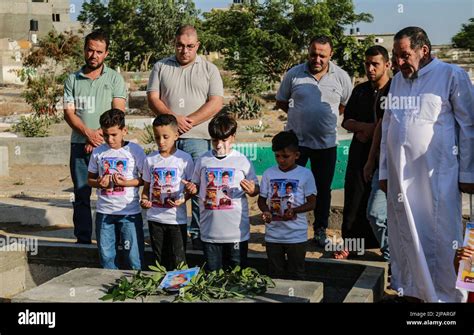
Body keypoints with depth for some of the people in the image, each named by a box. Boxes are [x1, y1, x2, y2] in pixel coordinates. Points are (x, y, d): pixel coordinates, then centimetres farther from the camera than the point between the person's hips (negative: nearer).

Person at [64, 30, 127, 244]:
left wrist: (99, 135, -14)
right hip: (79, 145, 3)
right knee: (81, 195, 6)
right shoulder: (72, 80, 10)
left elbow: (118, 112, -5)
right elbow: (68, 113, 2)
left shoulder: (114, 78, 4)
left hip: (107, 144, -2)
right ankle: (82, 240, 15)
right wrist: (88, 133, -13)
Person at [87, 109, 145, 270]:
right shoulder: (98, 152, 6)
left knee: (135, 258, -1)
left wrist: (127, 183, -17)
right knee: (106, 257, 10)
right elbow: (90, 179, 14)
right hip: (104, 211, 3)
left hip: (129, 211, -3)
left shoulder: (135, 150, -4)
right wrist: (98, 183, -8)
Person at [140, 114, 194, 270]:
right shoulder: (150, 159, 4)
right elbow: (146, 187, 12)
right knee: (159, 261, 14)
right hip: (155, 217, 3)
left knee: (177, 262, 2)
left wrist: (183, 200, -19)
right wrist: (144, 200, -7)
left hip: (177, 218, -3)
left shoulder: (184, 158, -6)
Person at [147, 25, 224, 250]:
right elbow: (153, 98, 4)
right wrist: (173, 118, -12)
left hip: (197, 138, -2)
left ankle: (199, 235, 3)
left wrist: (188, 121, -11)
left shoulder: (209, 69, 8)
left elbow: (216, 103, -1)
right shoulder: (161, 67, 13)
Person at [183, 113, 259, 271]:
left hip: (237, 230, -2)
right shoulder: (203, 160, 5)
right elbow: (196, 187, 15)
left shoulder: (242, 161, -1)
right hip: (210, 230, 2)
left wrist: (251, 190, -18)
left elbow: (256, 190, 3)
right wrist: (191, 189, -7)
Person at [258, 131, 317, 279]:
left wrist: (294, 210, -22)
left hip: (297, 235, -2)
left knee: (296, 275, 9)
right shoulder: (269, 174, 2)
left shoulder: (305, 174, -5)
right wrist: (266, 211, -15)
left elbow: (312, 203, -5)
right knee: (275, 275, 13)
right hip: (273, 234, 2)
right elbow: (261, 200, 7)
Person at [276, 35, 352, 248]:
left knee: (323, 189, 12)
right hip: (296, 140, -1)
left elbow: (346, 105, 11)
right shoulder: (293, 74, -3)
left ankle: (320, 230, 26)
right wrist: (299, 115, 1)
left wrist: (327, 115, 2)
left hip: (326, 143, 1)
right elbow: (281, 102, 8)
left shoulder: (341, 77, -1)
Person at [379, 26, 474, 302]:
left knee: (440, 236, -1)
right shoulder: (397, 80, 13)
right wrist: (384, 171, 14)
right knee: (404, 235, 10)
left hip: (436, 175, -5)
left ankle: (444, 294, 10)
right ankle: (409, 290, 23)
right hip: (400, 174, 5)